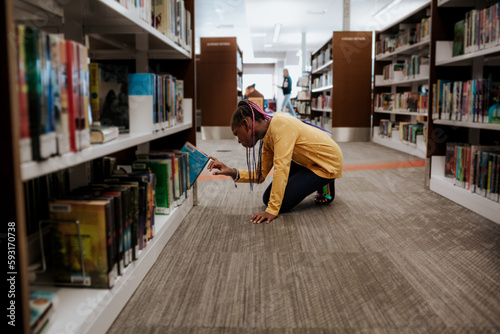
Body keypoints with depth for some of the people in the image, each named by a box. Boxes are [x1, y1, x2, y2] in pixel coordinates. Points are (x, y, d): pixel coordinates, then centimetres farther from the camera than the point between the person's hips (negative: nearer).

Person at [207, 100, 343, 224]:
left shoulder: (280, 124, -28)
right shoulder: (267, 139, -1)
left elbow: (281, 168, -34)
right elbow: (260, 175, 1)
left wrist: (272, 210, -34)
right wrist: (232, 172, -15)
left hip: (328, 162, -8)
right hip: (307, 162, 8)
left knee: (283, 203, -16)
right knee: (268, 199, 4)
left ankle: (324, 186, 4)